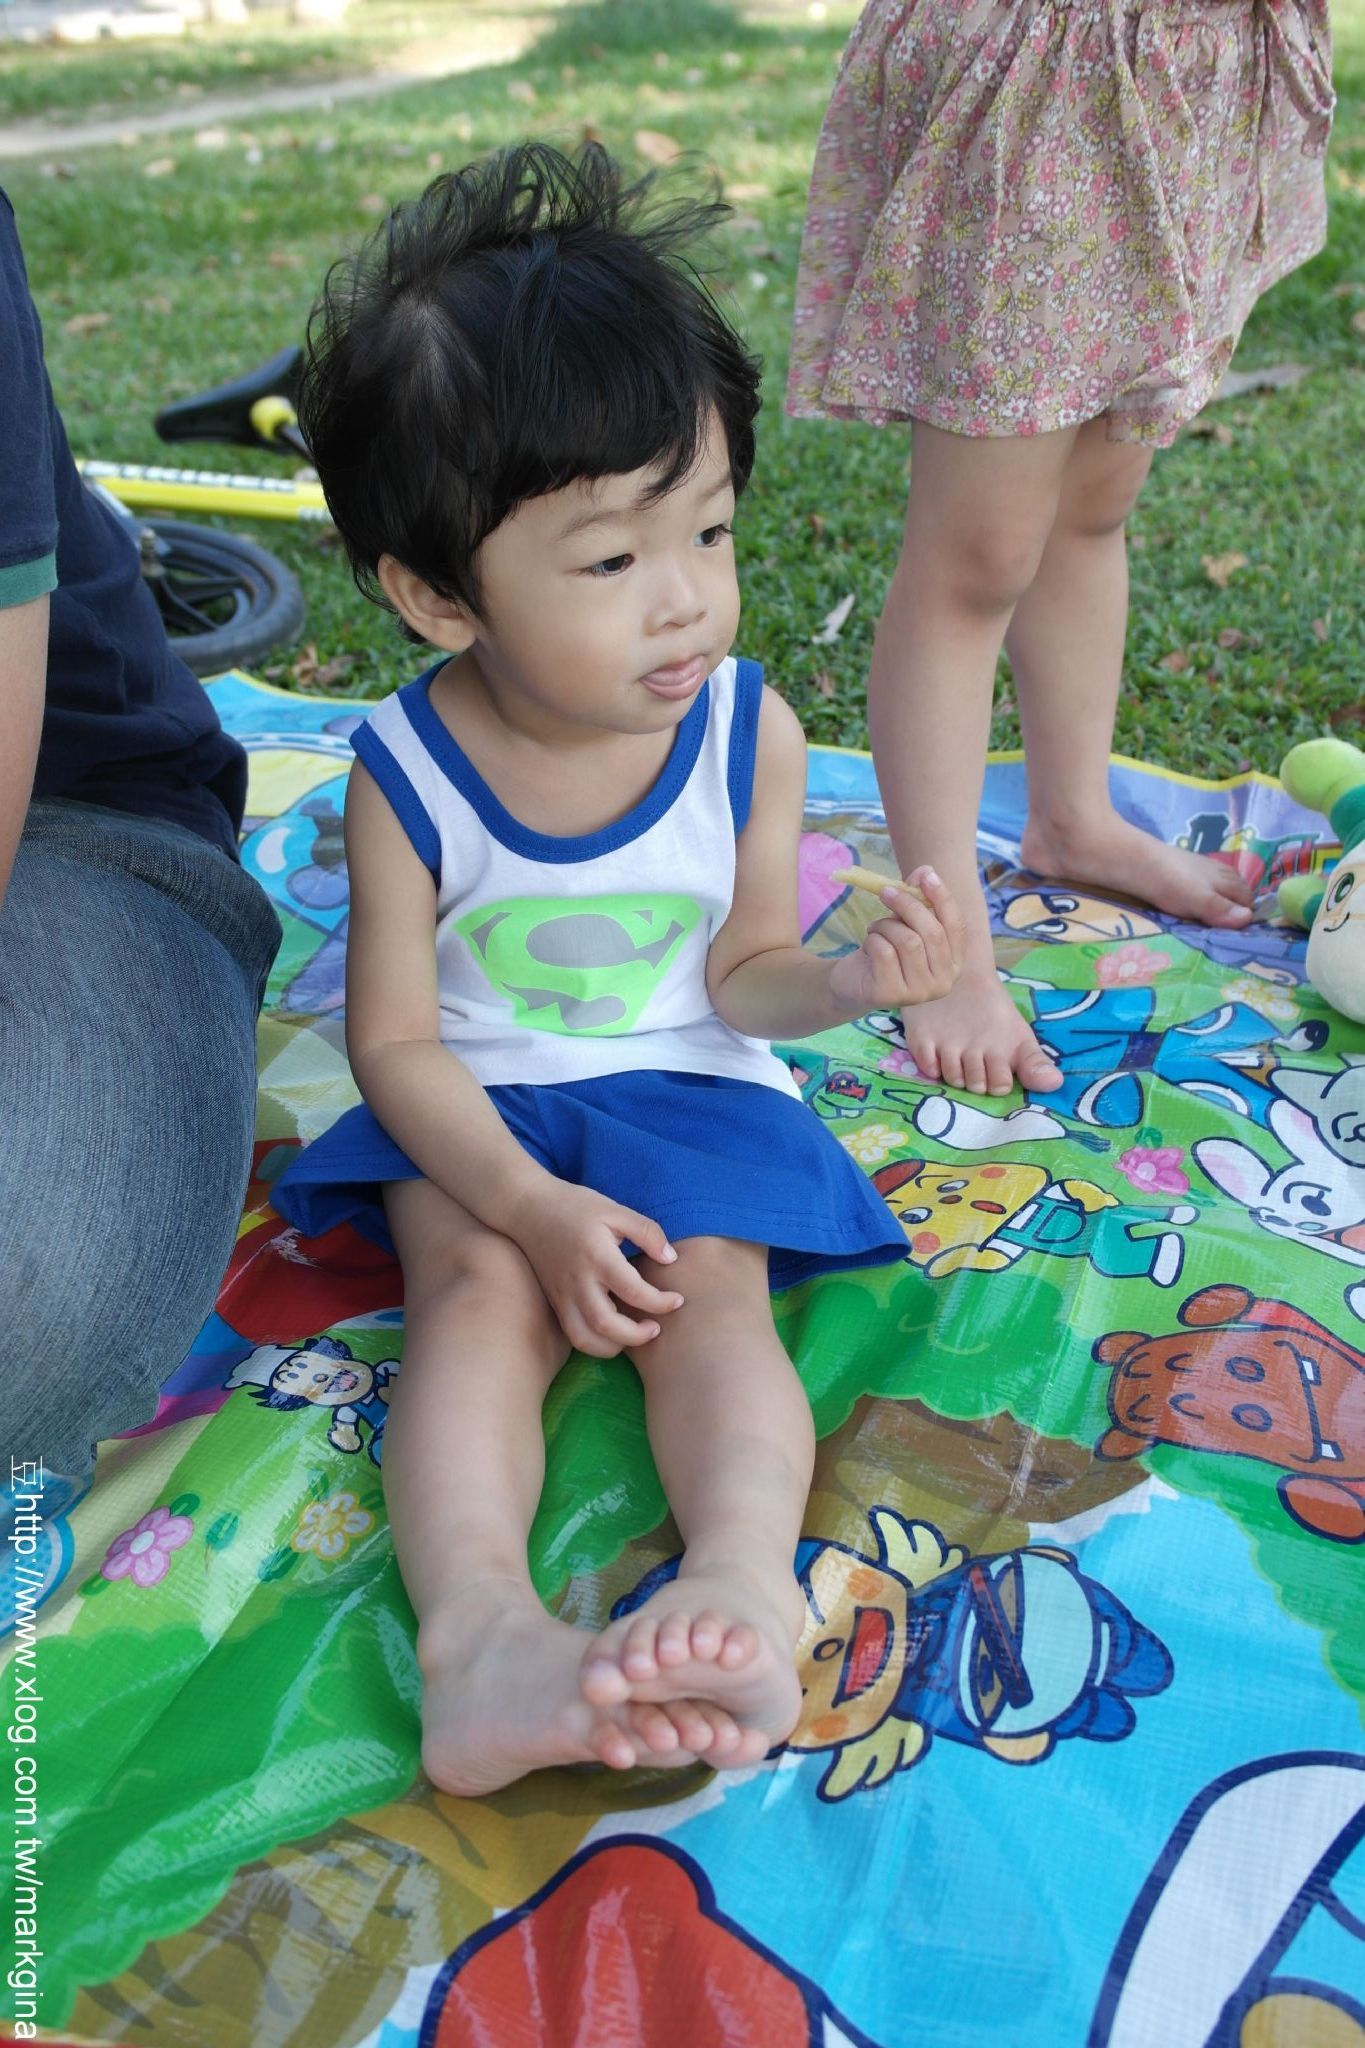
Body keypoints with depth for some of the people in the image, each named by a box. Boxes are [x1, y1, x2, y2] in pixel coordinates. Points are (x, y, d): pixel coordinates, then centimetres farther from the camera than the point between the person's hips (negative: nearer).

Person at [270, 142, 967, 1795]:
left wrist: (853, 980, -23)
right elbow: (394, 1038, -9)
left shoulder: (748, 733, -9)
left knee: (710, 1289, -24)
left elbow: (741, 975, 1)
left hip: (687, 1093, 2)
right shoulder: (408, 771, -14)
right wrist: (530, 1205, -22)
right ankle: (479, 1633, -41)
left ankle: (742, 1591, -39)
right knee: (477, 1291, -26)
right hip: (477, 1117, -1)